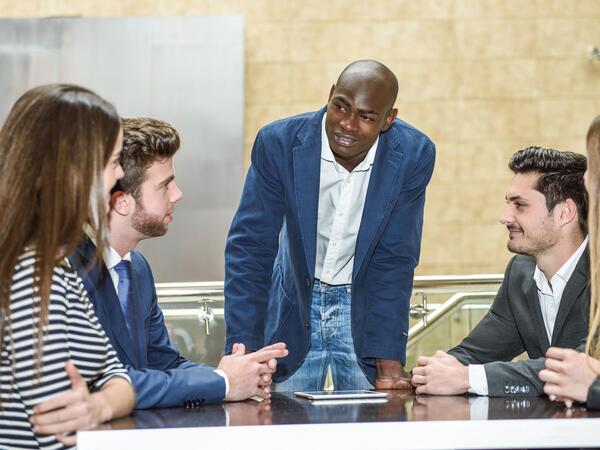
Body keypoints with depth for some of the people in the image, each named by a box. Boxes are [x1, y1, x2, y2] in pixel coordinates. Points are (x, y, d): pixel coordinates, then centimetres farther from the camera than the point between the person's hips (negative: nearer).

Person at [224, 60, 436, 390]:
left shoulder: (414, 155, -18)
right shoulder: (279, 142, -20)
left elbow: (394, 260, -14)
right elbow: (249, 249, -18)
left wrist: (390, 362, -20)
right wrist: (242, 353, -26)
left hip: (365, 306, 1)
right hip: (294, 302, 0)